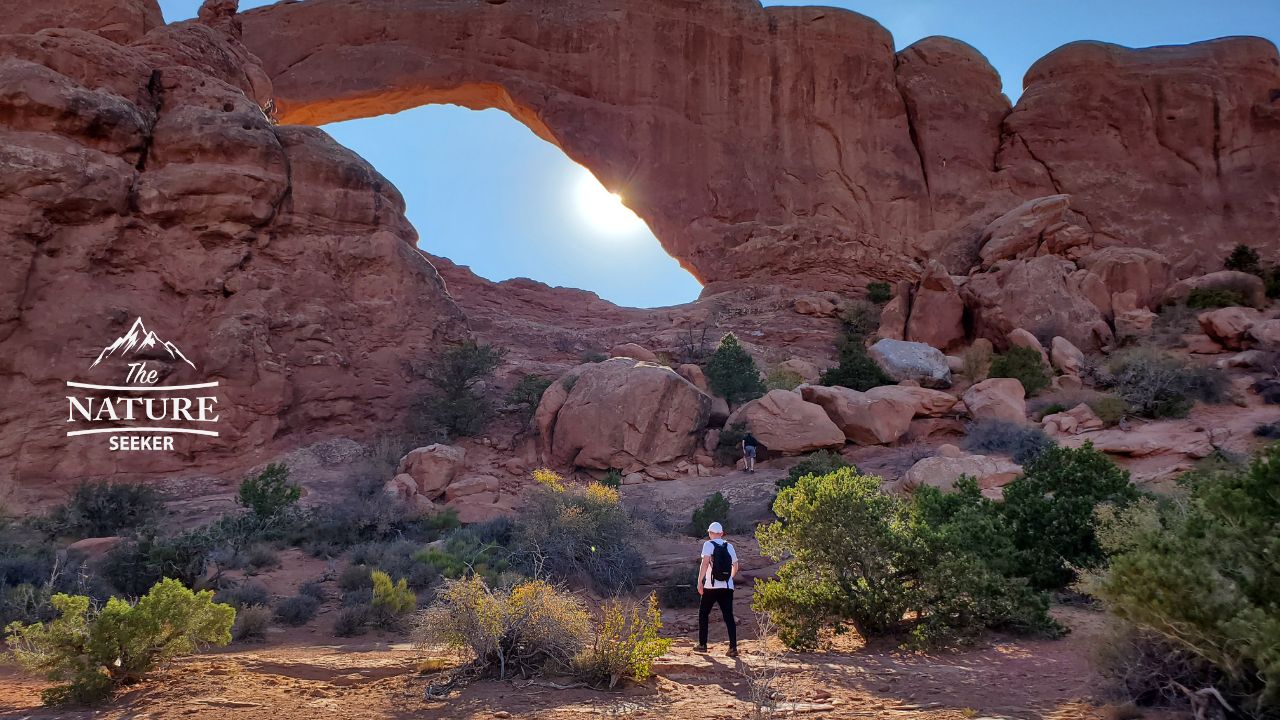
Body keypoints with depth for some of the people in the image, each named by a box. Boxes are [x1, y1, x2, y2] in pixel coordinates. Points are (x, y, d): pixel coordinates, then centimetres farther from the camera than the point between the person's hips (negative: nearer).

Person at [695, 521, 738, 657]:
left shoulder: (708, 544, -2)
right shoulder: (729, 546, 11)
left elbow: (705, 563, -16)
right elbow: (735, 566, 16)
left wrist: (699, 581, -14)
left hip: (711, 586, -3)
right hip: (727, 587, 3)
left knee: (703, 614, 12)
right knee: (729, 616, 2)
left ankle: (702, 645, 14)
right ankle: (733, 647, -8)